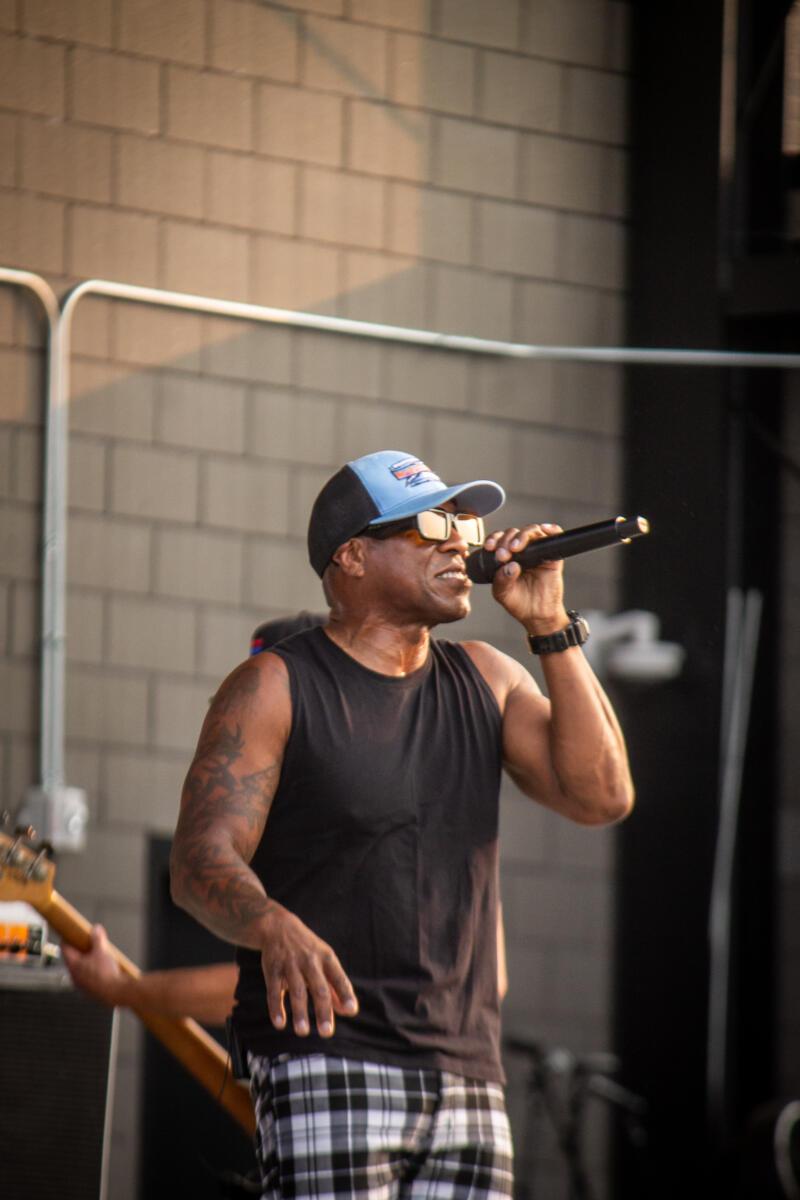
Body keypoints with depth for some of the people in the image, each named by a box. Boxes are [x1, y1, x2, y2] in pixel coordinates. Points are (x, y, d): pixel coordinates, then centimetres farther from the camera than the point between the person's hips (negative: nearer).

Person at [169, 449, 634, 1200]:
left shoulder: (485, 681, 16)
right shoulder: (277, 688, -1)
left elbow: (601, 795, 4)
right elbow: (199, 862, -11)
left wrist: (550, 629, -1)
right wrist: (272, 927, -34)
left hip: (467, 1075, 6)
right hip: (324, 1062, -6)